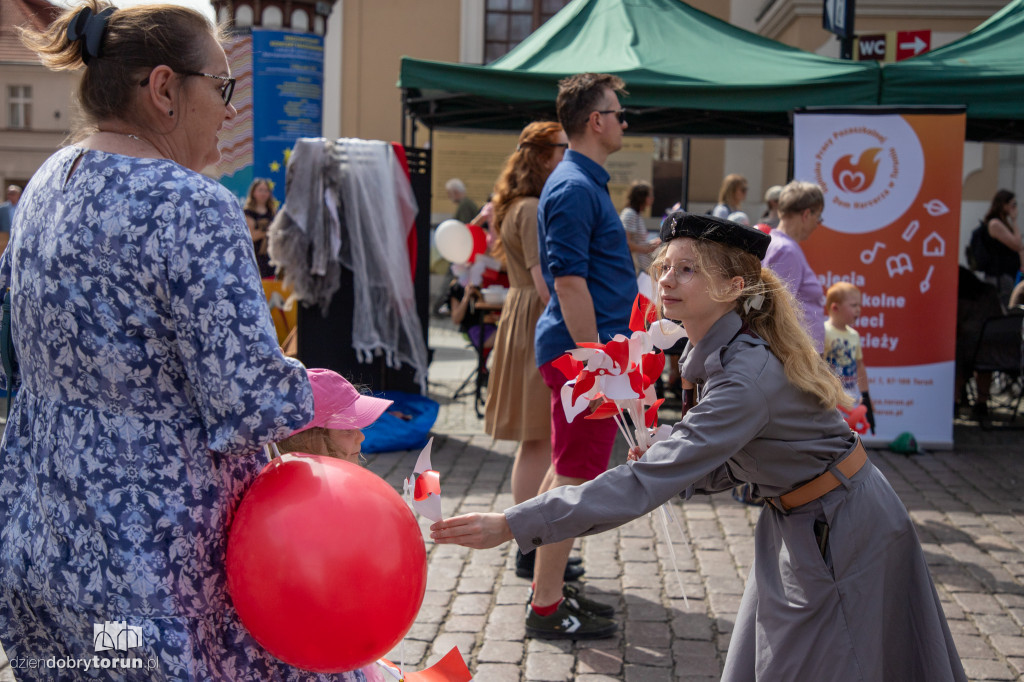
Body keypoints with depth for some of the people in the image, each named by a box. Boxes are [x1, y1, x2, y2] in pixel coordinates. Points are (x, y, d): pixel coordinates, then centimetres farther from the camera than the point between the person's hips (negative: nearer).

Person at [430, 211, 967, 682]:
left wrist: (511, 525, -38)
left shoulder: (751, 375, -31)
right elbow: (726, 467, 11)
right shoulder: (720, 354, -1)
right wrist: (655, 462, -9)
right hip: (799, 526, 9)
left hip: (842, 534, -9)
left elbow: (648, 482, -36)